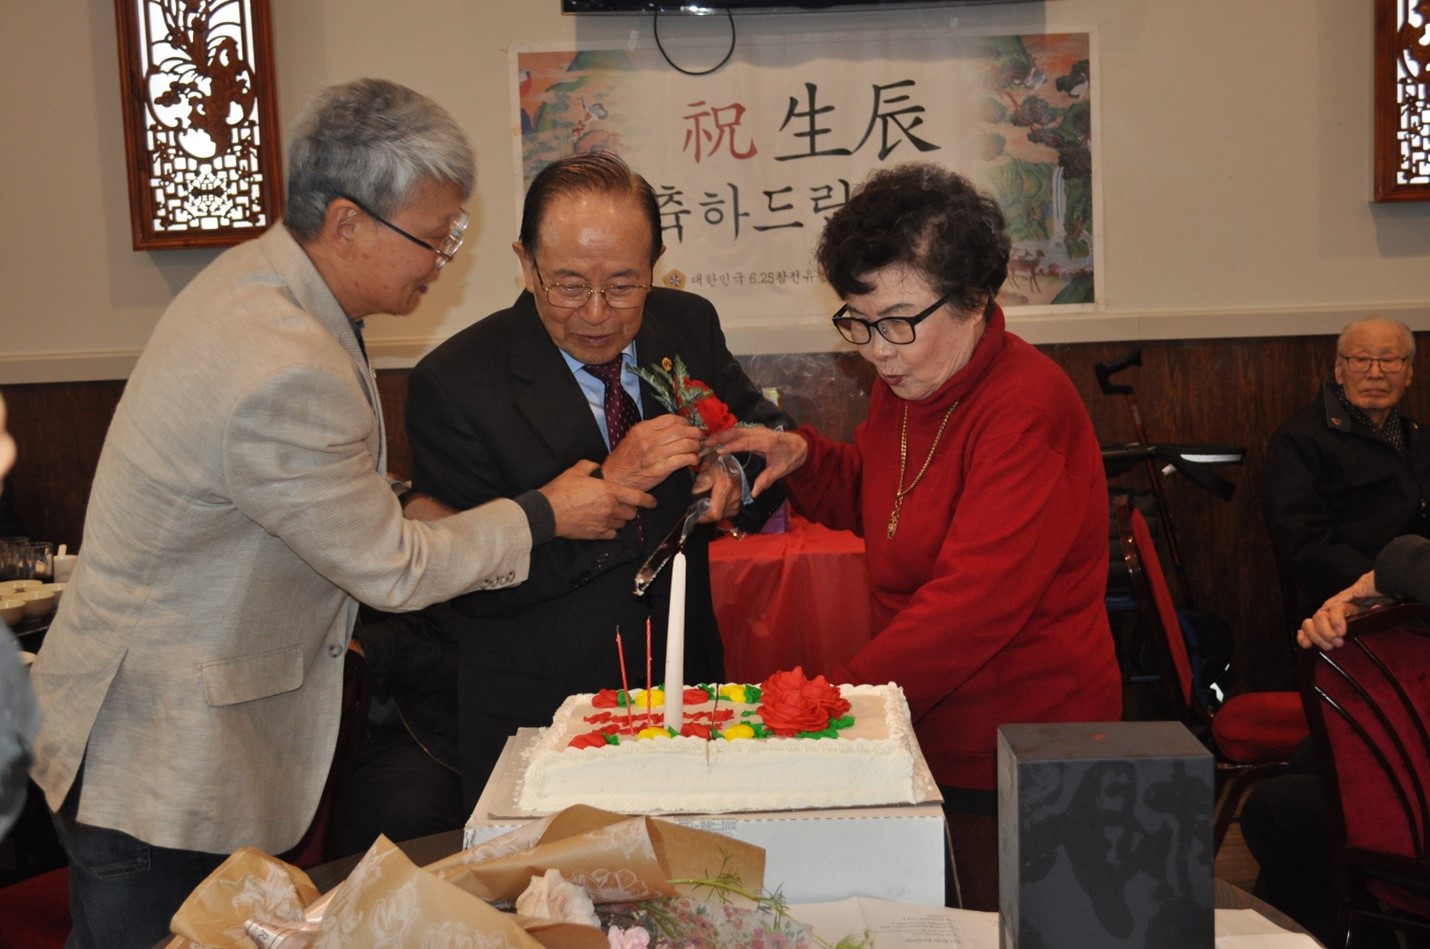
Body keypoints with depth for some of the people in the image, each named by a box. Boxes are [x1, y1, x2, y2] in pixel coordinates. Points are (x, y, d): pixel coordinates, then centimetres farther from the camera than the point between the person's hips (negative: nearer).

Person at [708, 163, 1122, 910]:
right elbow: (871, 506, 21)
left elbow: (975, 603, -30)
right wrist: (804, 458, 0)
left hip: (1021, 743, -8)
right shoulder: (903, 384, 5)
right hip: (932, 730, 8)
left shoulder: (1027, 408, -23)